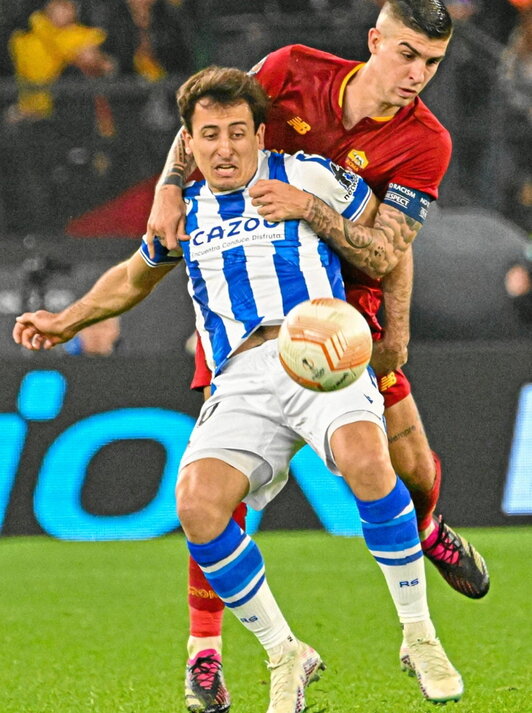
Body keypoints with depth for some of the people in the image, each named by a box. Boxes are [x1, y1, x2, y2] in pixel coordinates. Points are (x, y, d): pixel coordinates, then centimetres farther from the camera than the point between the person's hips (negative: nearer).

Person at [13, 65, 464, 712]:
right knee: (197, 504, -26)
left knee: (365, 459, -36)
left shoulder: (309, 178, 8)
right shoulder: (184, 214, 21)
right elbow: (133, 278, 41)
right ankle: (285, 657, -6)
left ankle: (419, 635, -17)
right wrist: (67, 321, 34)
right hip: (240, 382, 3)